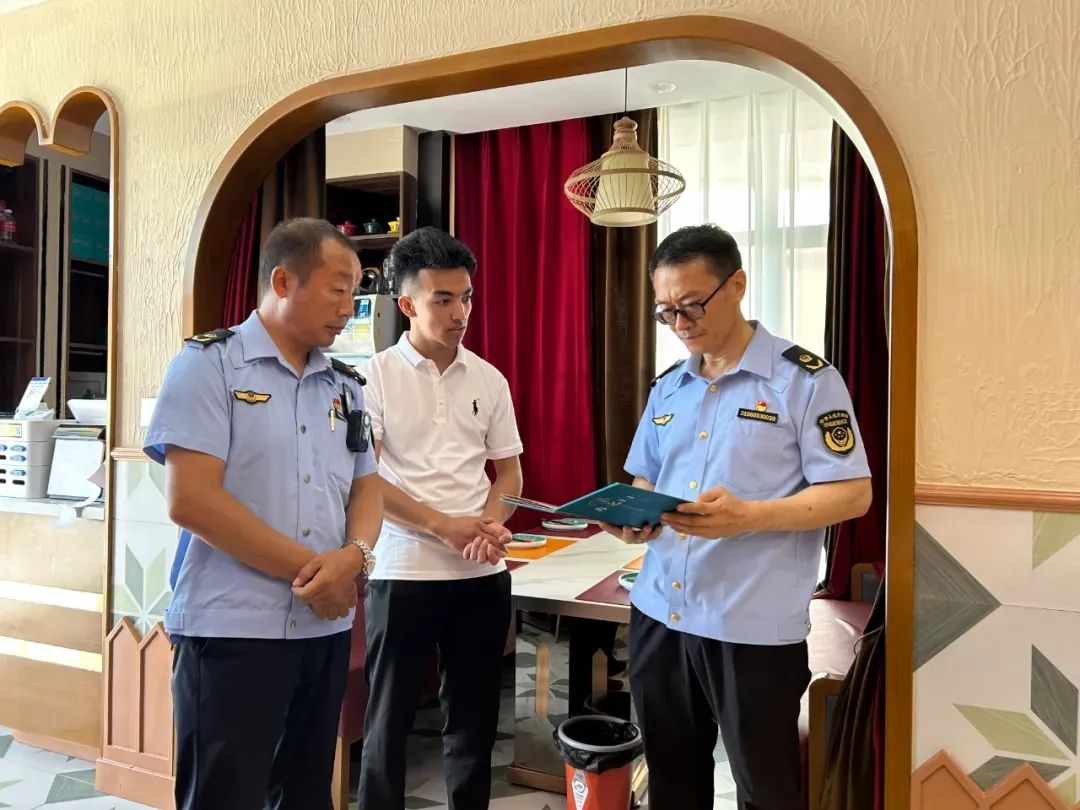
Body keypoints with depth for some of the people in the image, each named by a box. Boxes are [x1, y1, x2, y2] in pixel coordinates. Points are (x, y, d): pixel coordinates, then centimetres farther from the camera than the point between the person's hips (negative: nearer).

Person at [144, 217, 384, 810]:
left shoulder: (346, 385, 11)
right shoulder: (210, 362, -6)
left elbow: (367, 489, 12)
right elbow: (191, 499, -15)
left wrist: (354, 556, -11)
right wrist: (310, 567, -14)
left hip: (327, 626, 6)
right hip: (232, 628, -6)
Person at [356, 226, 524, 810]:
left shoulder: (489, 379, 7)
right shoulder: (376, 377, -5)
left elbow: (509, 471, 11)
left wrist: (490, 524, -9)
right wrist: (444, 527, -16)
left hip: (484, 574, 4)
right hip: (404, 571, -3)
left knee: (474, 718, 14)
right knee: (390, 719, 9)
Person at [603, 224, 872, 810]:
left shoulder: (805, 378, -8)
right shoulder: (667, 388, 11)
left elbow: (852, 493, -11)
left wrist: (748, 517, -25)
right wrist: (635, 519, -5)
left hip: (755, 626, -5)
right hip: (658, 614, 6)